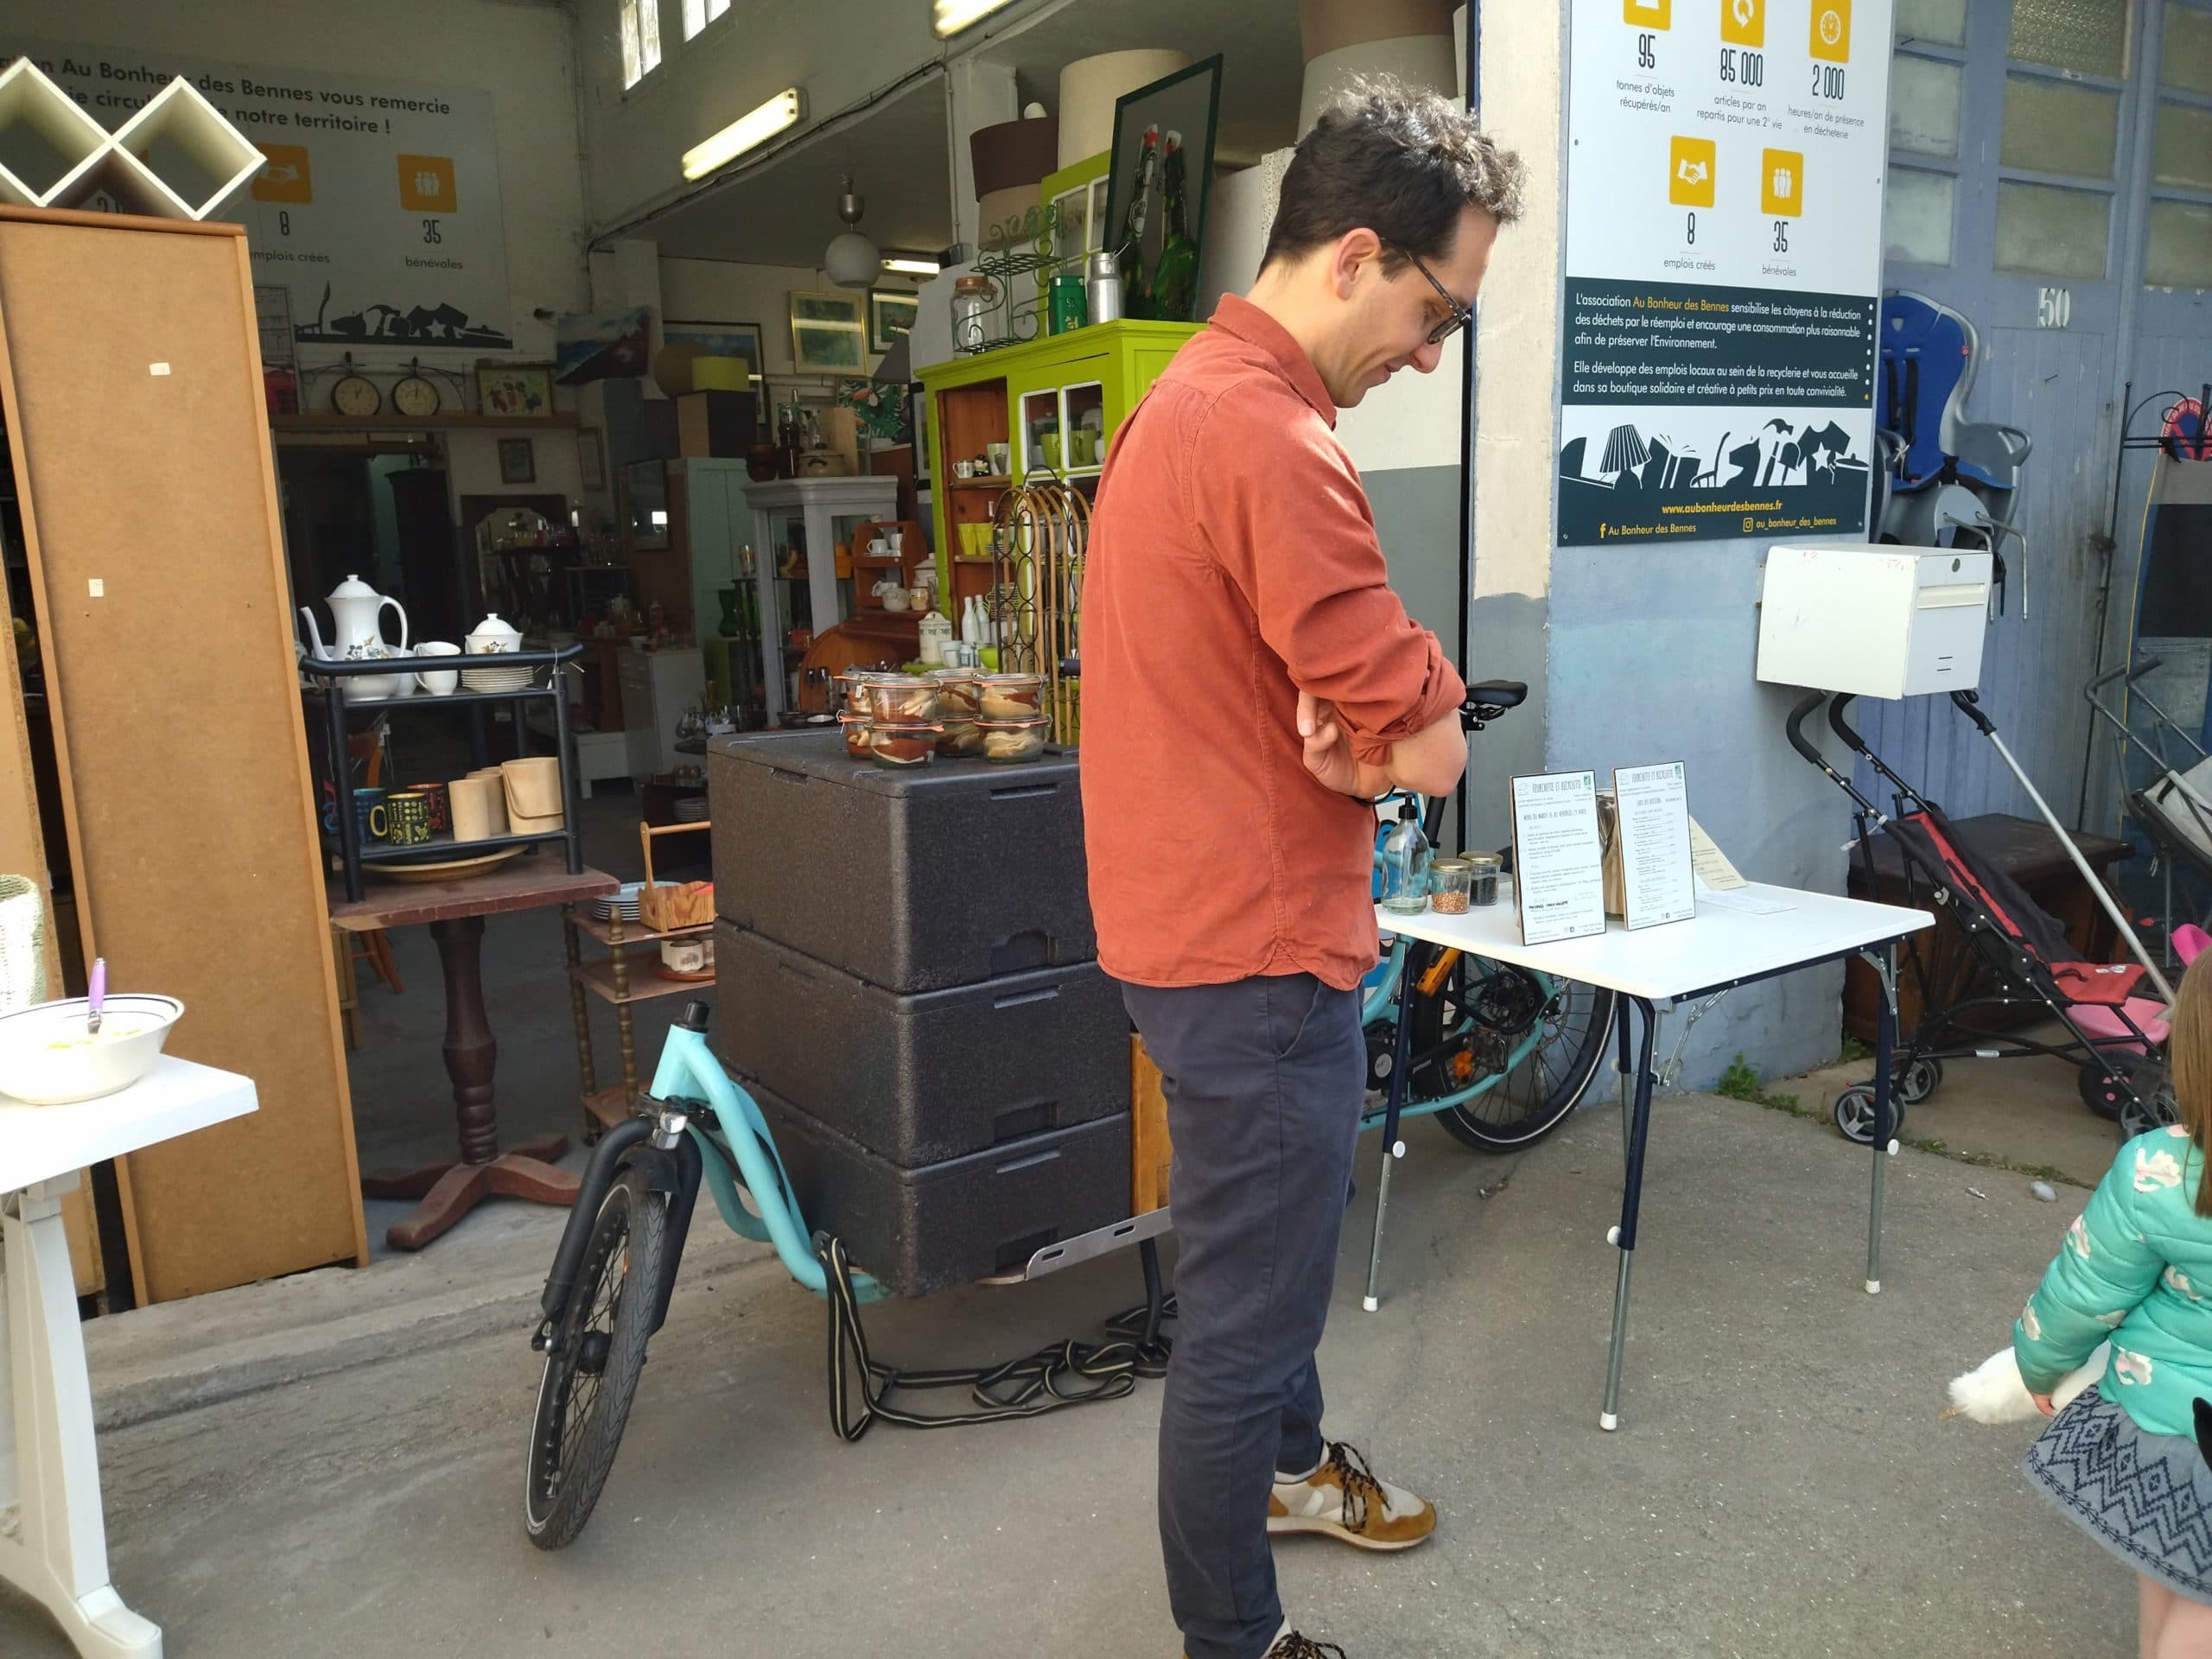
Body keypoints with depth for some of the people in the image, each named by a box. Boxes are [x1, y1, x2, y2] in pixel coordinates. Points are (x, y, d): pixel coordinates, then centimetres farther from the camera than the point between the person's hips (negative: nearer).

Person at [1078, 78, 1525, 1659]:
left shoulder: (1190, 395, 10)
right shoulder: (1272, 441, -25)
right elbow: (1432, 747, -22)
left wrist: (1342, 732, -10)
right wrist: (1386, 737, -3)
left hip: (1204, 920, 11)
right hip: (1256, 953, -11)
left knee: (1283, 1228, 29)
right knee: (1248, 1307, 6)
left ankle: (1289, 1460, 53)